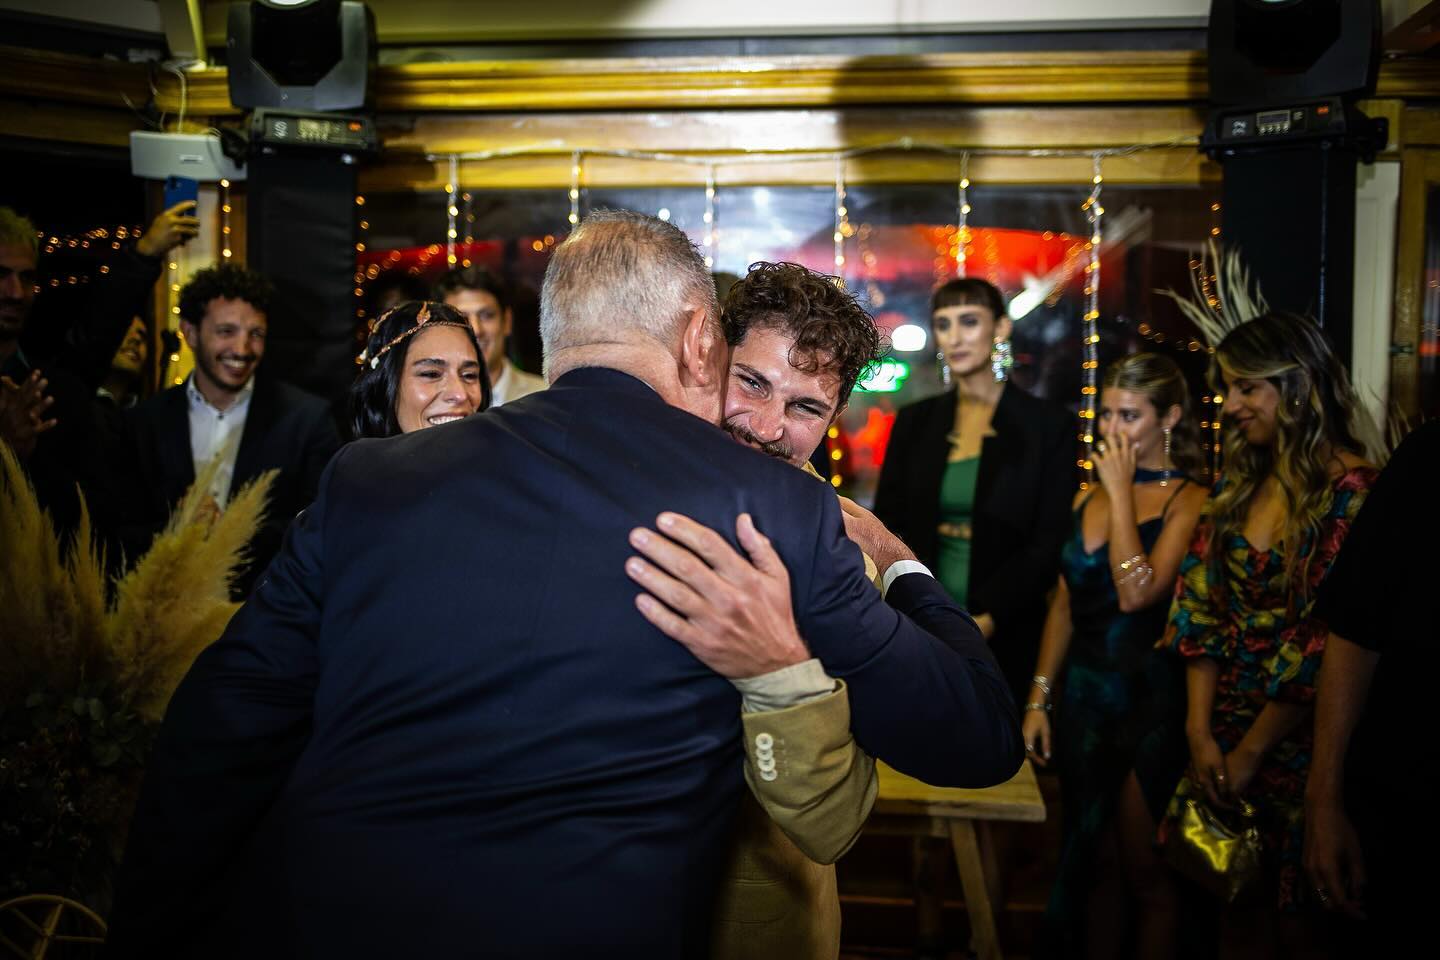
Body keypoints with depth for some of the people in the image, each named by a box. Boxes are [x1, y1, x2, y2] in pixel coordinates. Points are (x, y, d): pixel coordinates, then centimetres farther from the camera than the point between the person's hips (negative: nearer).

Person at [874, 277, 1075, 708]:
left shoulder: (1049, 425, -4)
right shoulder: (914, 422, 6)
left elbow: (1048, 545, -8)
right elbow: (886, 526, 4)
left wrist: (986, 621, -19)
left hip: (1006, 640, -2)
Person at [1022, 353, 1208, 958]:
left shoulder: (1192, 500, -9)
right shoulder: (1089, 497, 7)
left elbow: (1136, 593, -23)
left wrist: (1122, 490, -16)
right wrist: (1039, 698, 9)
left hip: (1153, 698, -5)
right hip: (1081, 694, 6)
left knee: (1144, 872, 6)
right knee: (1091, 863, 17)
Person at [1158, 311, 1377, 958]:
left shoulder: (1354, 492, -13)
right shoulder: (1239, 481, 8)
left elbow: (1326, 642, -17)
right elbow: (1200, 608, 4)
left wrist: (1252, 751, -12)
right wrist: (1200, 732, -3)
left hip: (1298, 739, -5)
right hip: (1221, 740, 6)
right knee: (1234, 907, 13)